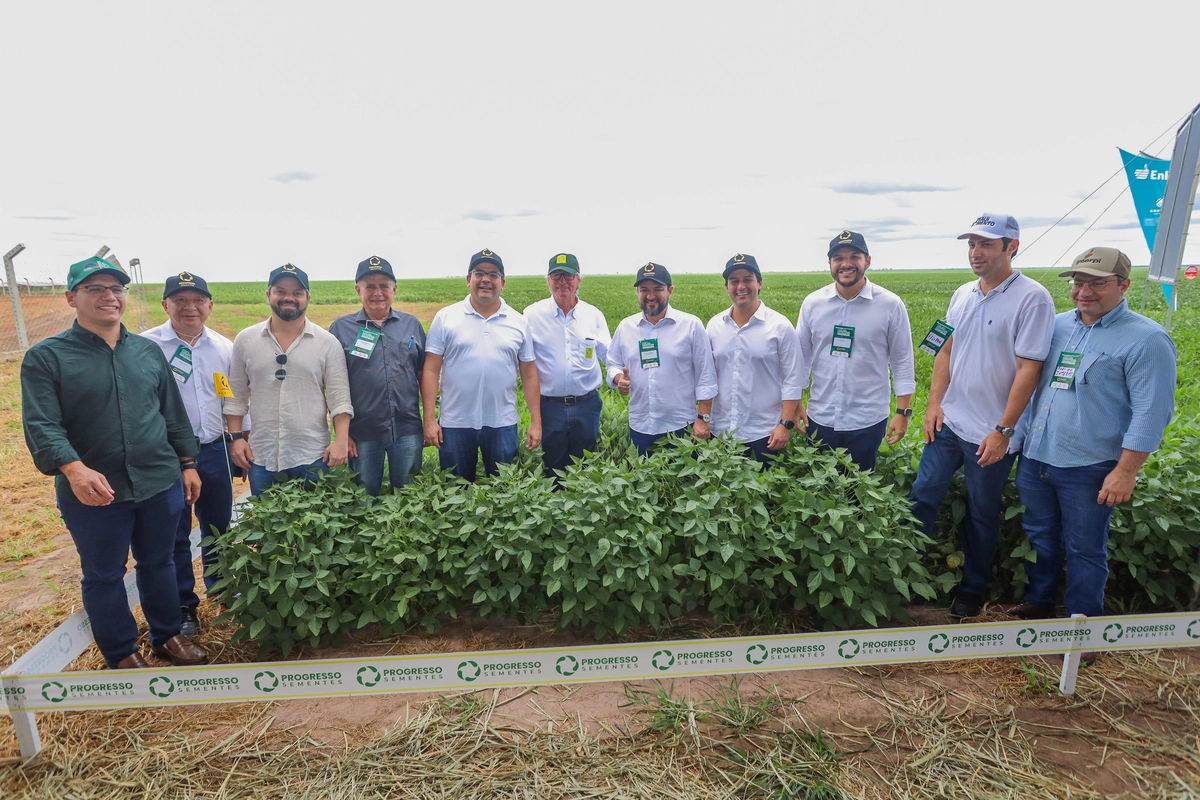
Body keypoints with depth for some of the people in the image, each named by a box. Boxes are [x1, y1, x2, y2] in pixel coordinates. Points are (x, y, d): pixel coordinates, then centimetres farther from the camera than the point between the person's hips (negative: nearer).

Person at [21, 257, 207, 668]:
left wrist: (187, 464, 10)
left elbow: (173, 414, 12)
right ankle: (121, 653, 30)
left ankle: (167, 635, 35)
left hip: (160, 484, 3)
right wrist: (73, 469, -31)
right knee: (103, 575, 13)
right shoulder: (46, 357, -6)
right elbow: (41, 426, -15)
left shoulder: (148, 351, 7)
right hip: (92, 493, -3)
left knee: (159, 563, 17)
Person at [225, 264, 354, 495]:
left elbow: (340, 397, -4)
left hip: (313, 458, -2)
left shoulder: (328, 342, -1)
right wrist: (236, 437, 2)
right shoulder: (245, 340, 5)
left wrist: (341, 441, -12)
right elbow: (236, 395, 10)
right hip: (261, 457, 2)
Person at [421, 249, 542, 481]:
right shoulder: (445, 318, 0)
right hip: (455, 424, -1)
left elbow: (529, 375, 6)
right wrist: (429, 419, -7)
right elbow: (431, 371, -1)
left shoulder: (518, 322, 4)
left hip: (502, 424, 1)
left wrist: (536, 422, 1)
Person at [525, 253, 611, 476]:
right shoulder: (532, 315, -1)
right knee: (552, 468, 11)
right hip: (549, 406, -1)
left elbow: (608, 355, 7)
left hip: (586, 405, 2)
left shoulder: (594, 315, 4)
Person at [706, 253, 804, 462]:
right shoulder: (714, 325, 4)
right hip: (721, 430, 3)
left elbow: (792, 381, -6)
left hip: (765, 432, -3)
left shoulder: (780, 326, -6)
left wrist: (786, 424, -12)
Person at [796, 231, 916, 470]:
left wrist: (903, 412, -4)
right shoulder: (812, 303, 0)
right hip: (820, 418, 2)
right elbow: (801, 356, 6)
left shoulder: (891, 305, -6)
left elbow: (902, 362, -2)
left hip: (868, 421, -2)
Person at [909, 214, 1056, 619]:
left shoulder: (1032, 298, -13)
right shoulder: (962, 295, 7)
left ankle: (973, 589, 29)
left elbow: (1028, 369, -16)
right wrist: (934, 403, 3)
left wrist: (1003, 431, -17)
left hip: (990, 434, -5)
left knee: (981, 515, 10)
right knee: (922, 495, 7)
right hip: (948, 422, 6)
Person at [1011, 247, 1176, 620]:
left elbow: (1151, 412, -13)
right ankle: (1038, 604, 37)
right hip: (1035, 458, 6)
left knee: (1084, 550, 9)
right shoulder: (1057, 325, 8)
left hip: (1088, 469, -6)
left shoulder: (1145, 339, -10)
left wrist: (1126, 471, -16)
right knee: (1039, 538, 19)